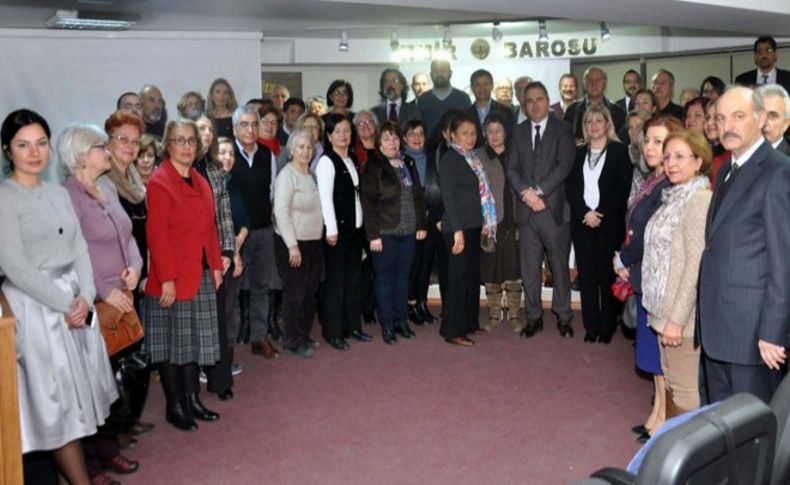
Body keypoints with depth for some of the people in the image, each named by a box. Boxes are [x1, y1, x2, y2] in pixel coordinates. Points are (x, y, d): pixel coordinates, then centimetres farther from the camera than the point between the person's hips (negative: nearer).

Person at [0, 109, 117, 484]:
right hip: (35, 306, -7)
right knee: (58, 397, 1)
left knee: (77, 391, 13)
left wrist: (85, 297, -7)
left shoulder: (58, 193, 11)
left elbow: (79, 248, 8)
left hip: (75, 301, 7)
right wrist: (64, 304, -15)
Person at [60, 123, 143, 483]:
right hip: (93, 304, -7)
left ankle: (108, 448, 32)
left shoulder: (107, 188, 11)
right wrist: (104, 291, -17)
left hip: (121, 299, 8)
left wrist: (134, 266, -2)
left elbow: (126, 235, 17)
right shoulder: (67, 194, -14)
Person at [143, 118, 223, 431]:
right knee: (172, 343, 4)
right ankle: (174, 407, 15)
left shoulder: (200, 181, 13)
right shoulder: (159, 182, -11)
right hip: (172, 278, -7)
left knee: (195, 340, 14)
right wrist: (167, 278, -19)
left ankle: (192, 400, 25)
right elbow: (156, 235, -17)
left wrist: (216, 266, 9)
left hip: (202, 275, 8)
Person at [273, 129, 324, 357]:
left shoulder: (311, 175, 12)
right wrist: (292, 246, -19)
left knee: (310, 292, 12)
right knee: (295, 293, 0)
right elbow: (281, 212, -17)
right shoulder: (287, 175, -11)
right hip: (293, 244, -7)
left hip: (314, 243, 7)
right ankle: (293, 341, 12)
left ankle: (304, 335, 25)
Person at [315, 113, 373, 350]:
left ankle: (353, 326, 22)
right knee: (335, 280, -2)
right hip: (337, 229, -7)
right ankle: (333, 332, 7)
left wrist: (361, 222, 9)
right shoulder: (326, 161, -9)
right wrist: (331, 229, -19)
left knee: (353, 279, 12)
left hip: (355, 227, 7)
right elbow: (325, 197, -15)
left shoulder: (352, 159, 13)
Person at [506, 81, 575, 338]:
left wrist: (539, 191, -15)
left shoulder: (562, 130, 3)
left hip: (555, 207, -3)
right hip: (527, 209, 3)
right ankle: (534, 317, 16)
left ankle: (563, 316, 15)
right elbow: (511, 168, 5)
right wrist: (526, 192, -11)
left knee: (560, 265, 4)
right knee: (529, 267, 6)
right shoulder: (518, 132, 13)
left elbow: (564, 166, -8)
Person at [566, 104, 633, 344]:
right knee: (586, 275, 4)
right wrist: (585, 213, -10)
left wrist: (601, 215, -13)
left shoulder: (620, 152, 2)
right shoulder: (579, 153, 13)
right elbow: (570, 188, 5)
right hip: (582, 222, 3)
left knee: (607, 275, 0)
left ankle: (607, 326, 10)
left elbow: (623, 189, -5)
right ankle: (591, 326, 11)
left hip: (609, 223, -3)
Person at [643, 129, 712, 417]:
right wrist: (661, 309, 13)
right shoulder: (676, 198, 12)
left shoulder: (700, 200, -16)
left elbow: (696, 264, -21)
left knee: (684, 390, 0)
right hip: (665, 307, 9)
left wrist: (677, 318, -21)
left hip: (682, 313, -9)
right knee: (670, 380, 18)